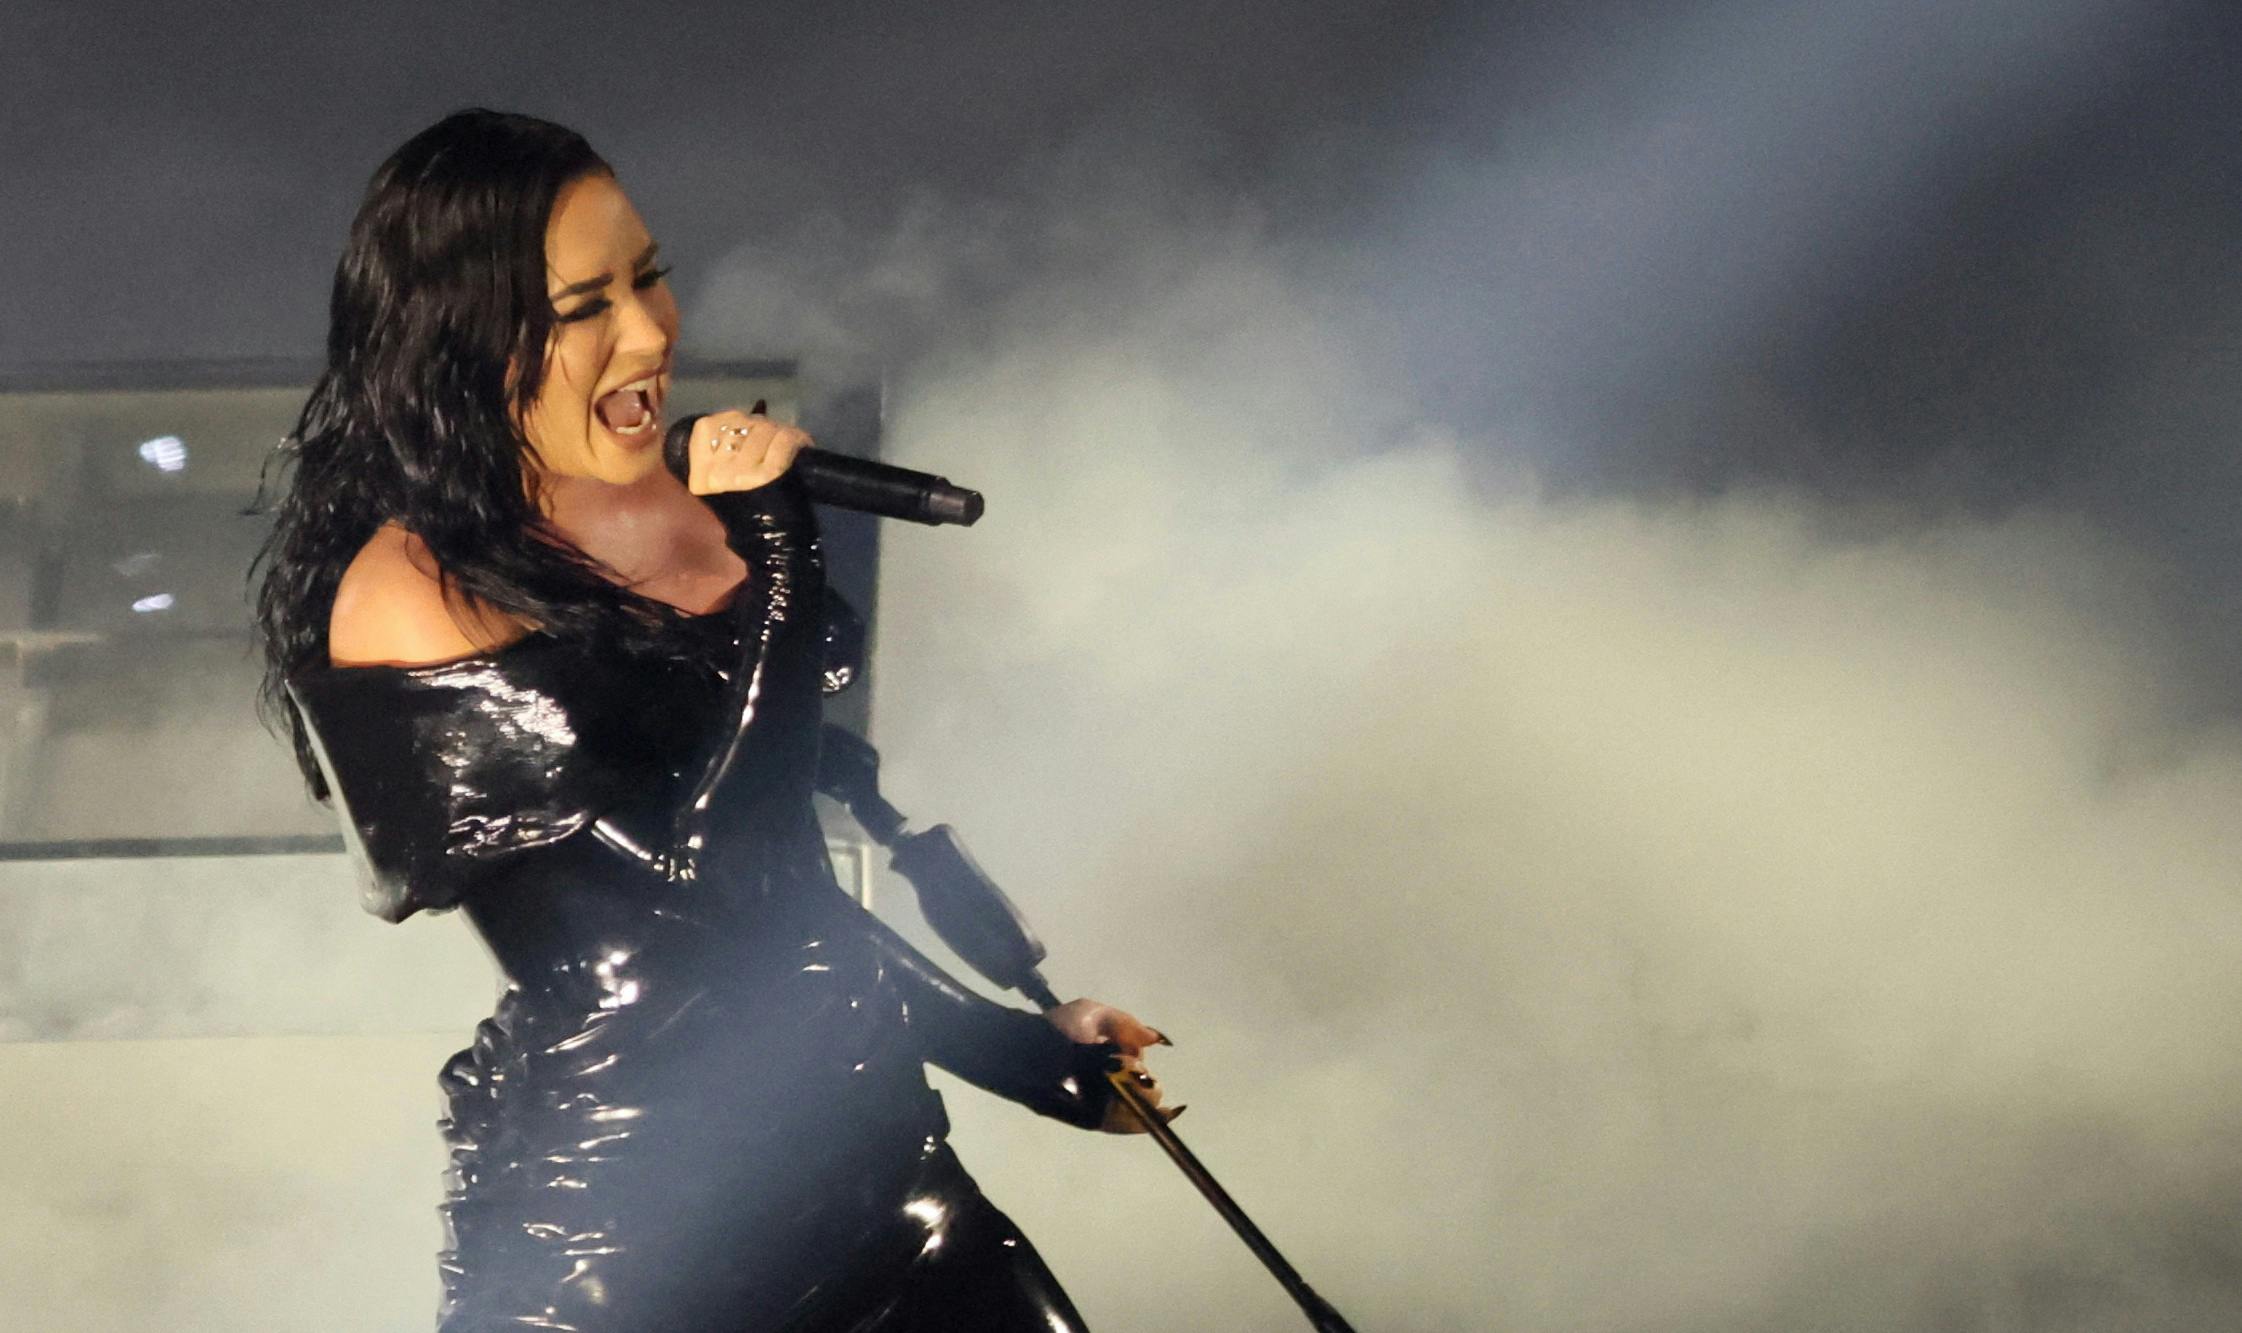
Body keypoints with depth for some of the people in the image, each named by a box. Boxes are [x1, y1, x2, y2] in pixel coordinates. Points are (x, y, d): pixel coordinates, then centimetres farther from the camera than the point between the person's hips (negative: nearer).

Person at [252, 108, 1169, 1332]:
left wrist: (1030, 1054, 20)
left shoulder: (694, 499, 6)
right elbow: (700, 863, -21)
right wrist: (771, 553, -14)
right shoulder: (409, 598, -16)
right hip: (620, 1217, -6)